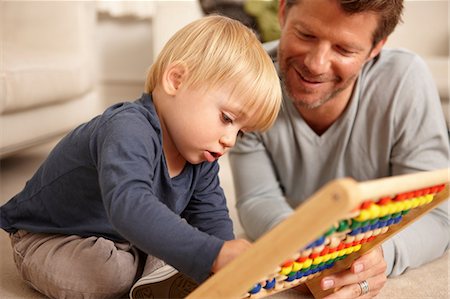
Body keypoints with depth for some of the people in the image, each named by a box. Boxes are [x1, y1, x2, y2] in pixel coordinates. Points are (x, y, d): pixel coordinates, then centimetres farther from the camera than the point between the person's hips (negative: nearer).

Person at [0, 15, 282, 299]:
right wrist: (214, 255, -62)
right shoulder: (129, 132, -38)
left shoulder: (201, 158, -7)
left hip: (133, 239, 7)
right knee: (107, 275, -34)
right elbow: (129, 207, -55)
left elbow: (212, 220, -6)